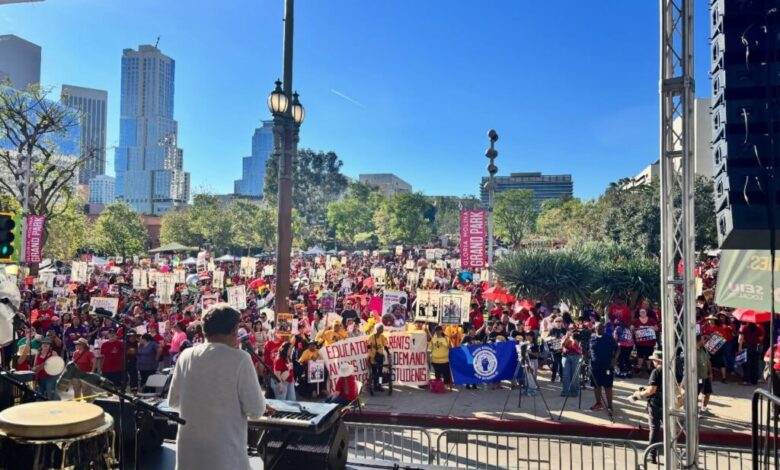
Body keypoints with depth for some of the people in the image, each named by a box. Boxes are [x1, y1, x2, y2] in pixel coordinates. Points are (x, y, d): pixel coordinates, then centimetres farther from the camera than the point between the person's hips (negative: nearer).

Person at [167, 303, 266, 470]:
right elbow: (256, 410, -11)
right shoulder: (239, 359, -14)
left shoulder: (186, 356, 0)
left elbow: (173, 402, 13)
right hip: (226, 456, -5)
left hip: (188, 454, 5)